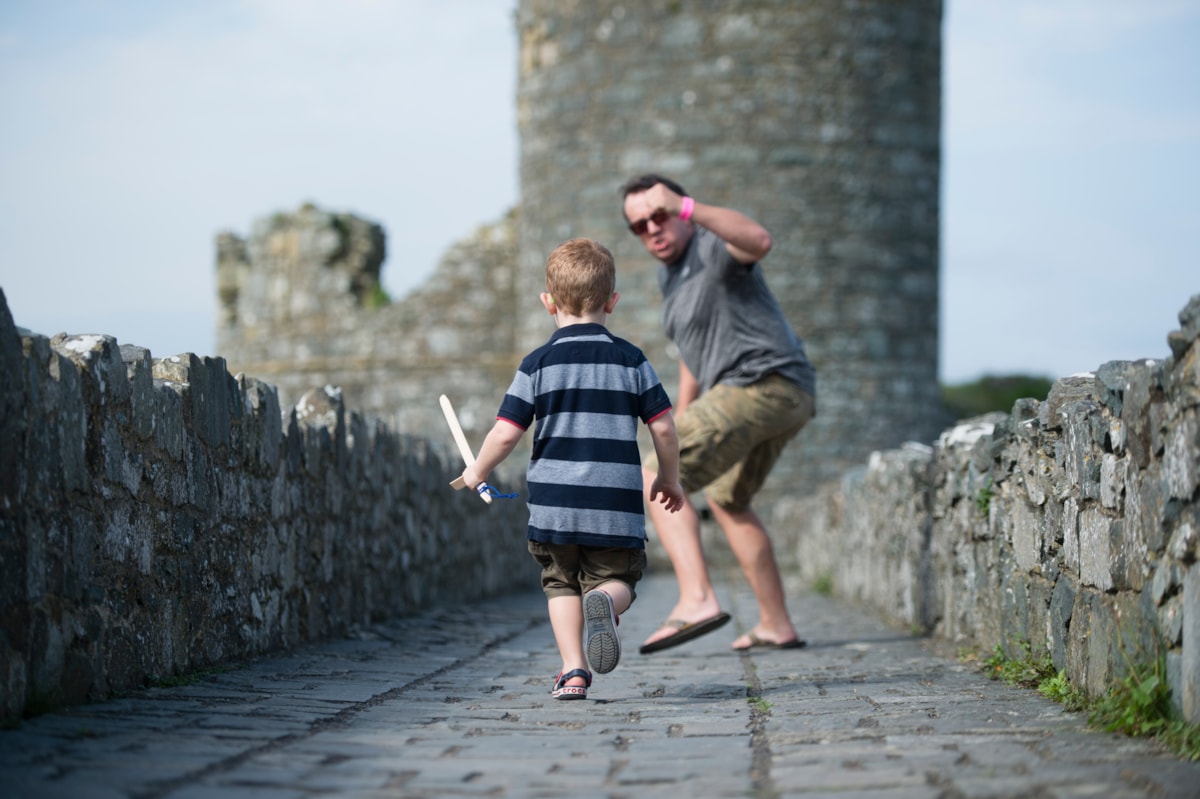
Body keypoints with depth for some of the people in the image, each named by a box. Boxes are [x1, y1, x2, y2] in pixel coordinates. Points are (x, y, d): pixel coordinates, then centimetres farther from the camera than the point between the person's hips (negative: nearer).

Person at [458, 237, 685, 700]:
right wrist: (669, 479, 19)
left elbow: (506, 433, -4)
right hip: (617, 506, 0)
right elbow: (663, 426, 2)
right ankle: (605, 601, -24)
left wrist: (477, 472, 14)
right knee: (616, 578, 12)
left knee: (561, 583, 16)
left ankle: (573, 670, 1)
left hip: (555, 504, 0)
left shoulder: (539, 364, 0)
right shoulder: (631, 361, 3)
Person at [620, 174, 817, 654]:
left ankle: (696, 601, -33)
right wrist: (682, 415, 30)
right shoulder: (671, 272, 20)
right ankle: (776, 626, 32)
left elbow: (759, 241, -34)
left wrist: (685, 205, -44)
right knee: (726, 501, 29)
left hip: (761, 385, -11)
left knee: (658, 480, -16)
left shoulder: (713, 246, -9)